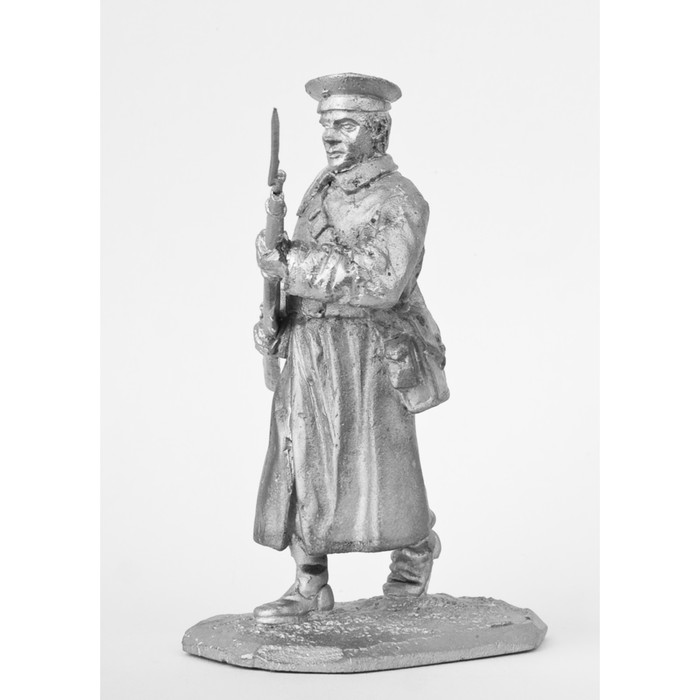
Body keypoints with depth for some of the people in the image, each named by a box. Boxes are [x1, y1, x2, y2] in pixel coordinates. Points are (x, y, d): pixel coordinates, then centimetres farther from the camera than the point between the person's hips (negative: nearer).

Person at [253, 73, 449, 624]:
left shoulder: (400, 200, -7)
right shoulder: (321, 191, 14)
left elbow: (380, 283, -21)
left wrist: (290, 263, -19)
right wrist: (275, 322, 4)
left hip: (369, 356, -6)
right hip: (307, 355, 6)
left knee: (380, 473, 0)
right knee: (302, 469, 5)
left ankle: (415, 557, 27)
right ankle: (311, 589, 14)